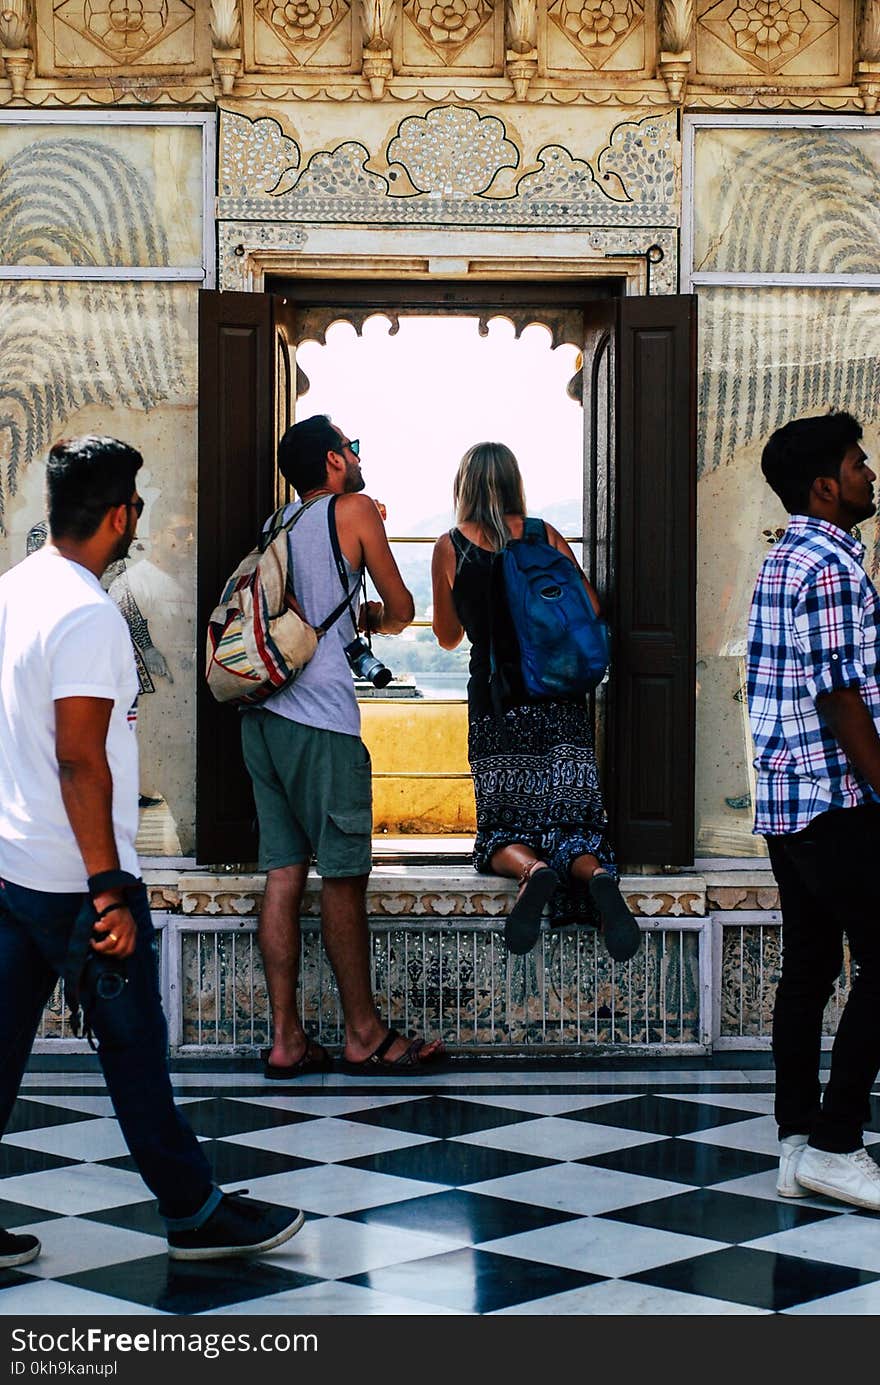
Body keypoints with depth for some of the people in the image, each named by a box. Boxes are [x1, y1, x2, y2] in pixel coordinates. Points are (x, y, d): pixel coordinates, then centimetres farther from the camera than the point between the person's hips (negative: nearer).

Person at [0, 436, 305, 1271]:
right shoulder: (87, 615, -20)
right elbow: (80, 762, -23)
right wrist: (109, 890, -21)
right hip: (73, 880, -8)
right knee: (133, 1046, 4)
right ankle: (194, 1213, 17)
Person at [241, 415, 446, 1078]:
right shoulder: (354, 509, 1)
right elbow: (402, 611, 7)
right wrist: (374, 617, 26)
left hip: (263, 713, 7)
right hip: (321, 713, -7)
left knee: (284, 871, 7)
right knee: (344, 873, 0)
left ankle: (287, 1037, 7)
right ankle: (364, 1035, 6)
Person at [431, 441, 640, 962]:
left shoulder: (450, 548, 2)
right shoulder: (545, 536, 5)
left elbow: (449, 636, 12)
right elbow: (592, 611, 5)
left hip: (495, 706, -1)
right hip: (560, 703, 1)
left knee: (501, 834, 6)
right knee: (573, 824, 4)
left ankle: (531, 869, -27)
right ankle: (595, 873, -29)